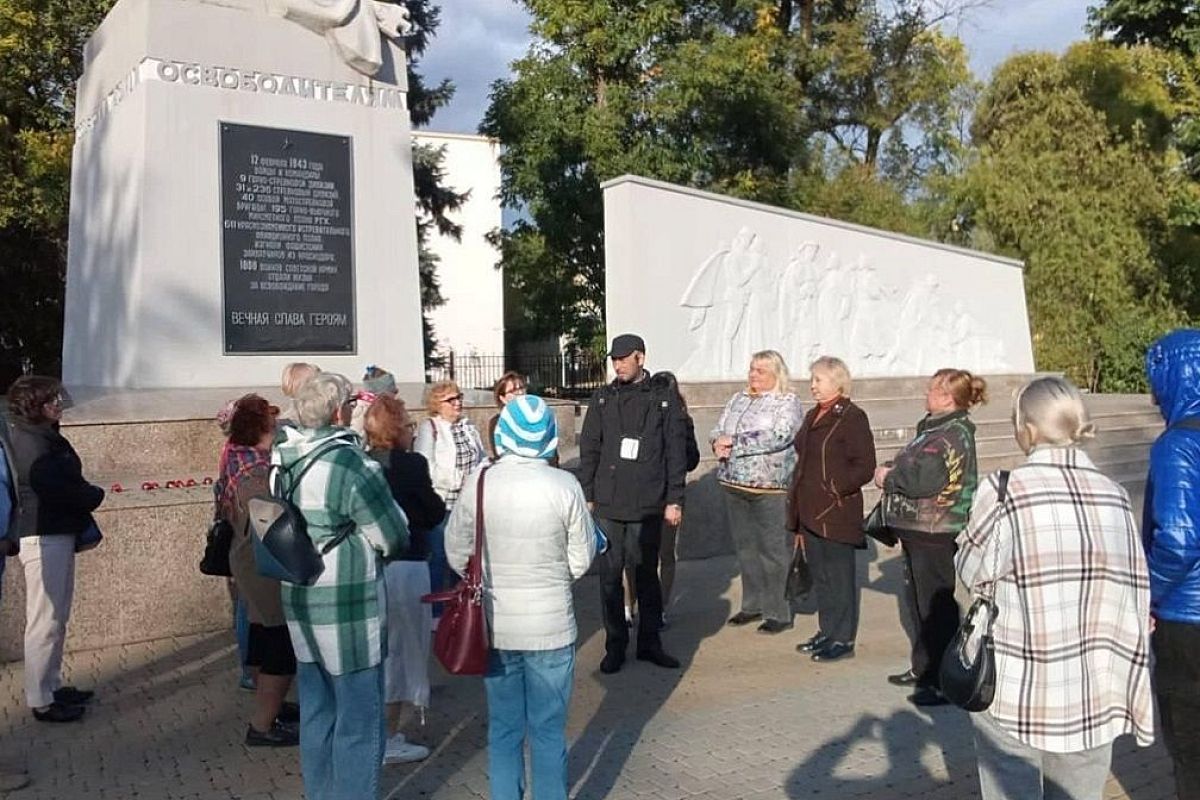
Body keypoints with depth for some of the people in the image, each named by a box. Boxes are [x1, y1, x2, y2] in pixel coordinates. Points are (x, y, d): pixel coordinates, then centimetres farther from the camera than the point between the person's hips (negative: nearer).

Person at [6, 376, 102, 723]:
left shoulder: (45, 437, 12)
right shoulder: (31, 444, -17)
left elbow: (65, 482, 10)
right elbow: (58, 488, -23)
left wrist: (83, 496, -9)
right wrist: (94, 495, -7)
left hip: (59, 534, 10)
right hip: (44, 538, -10)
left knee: (57, 618, 18)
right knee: (45, 622, -2)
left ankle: (53, 686, 29)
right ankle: (41, 701, 7)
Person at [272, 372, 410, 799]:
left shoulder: (283, 458, 1)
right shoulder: (352, 464, -21)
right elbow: (394, 539, -14)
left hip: (299, 603, 8)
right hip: (348, 610, -8)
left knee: (316, 715, 19)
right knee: (359, 722, 5)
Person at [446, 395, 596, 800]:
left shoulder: (479, 482, -9)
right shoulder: (565, 486, -14)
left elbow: (457, 553, -1)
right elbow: (581, 561, -6)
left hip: (494, 625, 2)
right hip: (551, 625, -2)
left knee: (503, 729, 16)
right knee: (549, 731, 12)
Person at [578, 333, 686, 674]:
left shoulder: (665, 401, 3)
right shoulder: (602, 398, 6)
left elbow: (676, 455, 2)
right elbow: (589, 450, 7)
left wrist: (674, 500, -1)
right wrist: (587, 495, 2)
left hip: (648, 506, -1)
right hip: (607, 505, 1)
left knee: (647, 575, 9)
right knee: (609, 576, 5)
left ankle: (649, 642, 23)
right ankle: (615, 645, 17)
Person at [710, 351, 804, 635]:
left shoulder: (787, 402, -4)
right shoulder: (738, 399, 16)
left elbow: (778, 437, -18)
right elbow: (718, 430, 13)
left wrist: (734, 443, -17)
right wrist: (718, 443, -12)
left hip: (770, 487, -6)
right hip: (734, 485, 6)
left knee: (774, 550, -1)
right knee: (745, 548, 13)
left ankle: (778, 613, 8)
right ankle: (752, 605, 25)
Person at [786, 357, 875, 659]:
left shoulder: (852, 417, -10)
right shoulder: (813, 416, 16)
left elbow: (865, 466, -14)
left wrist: (835, 487, -20)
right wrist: (797, 507, 17)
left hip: (837, 512, -8)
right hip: (811, 510, 8)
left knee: (839, 575, 0)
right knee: (820, 574, 15)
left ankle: (843, 639, 10)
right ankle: (827, 632, 27)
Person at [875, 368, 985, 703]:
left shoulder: (954, 435, -17)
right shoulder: (934, 428, 13)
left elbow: (925, 479, -27)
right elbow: (912, 468, 19)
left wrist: (888, 477, -13)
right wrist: (891, 473, 1)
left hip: (935, 533, -10)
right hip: (917, 528, 10)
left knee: (936, 604, -3)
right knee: (917, 600, 18)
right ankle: (923, 668, 31)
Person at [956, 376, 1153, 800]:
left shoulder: (1004, 491, -14)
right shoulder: (1115, 497, -1)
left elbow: (974, 572, -6)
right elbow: (1133, 598, 2)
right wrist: (1124, 691, 10)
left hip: (1016, 694, -4)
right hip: (1092, 697, 4)